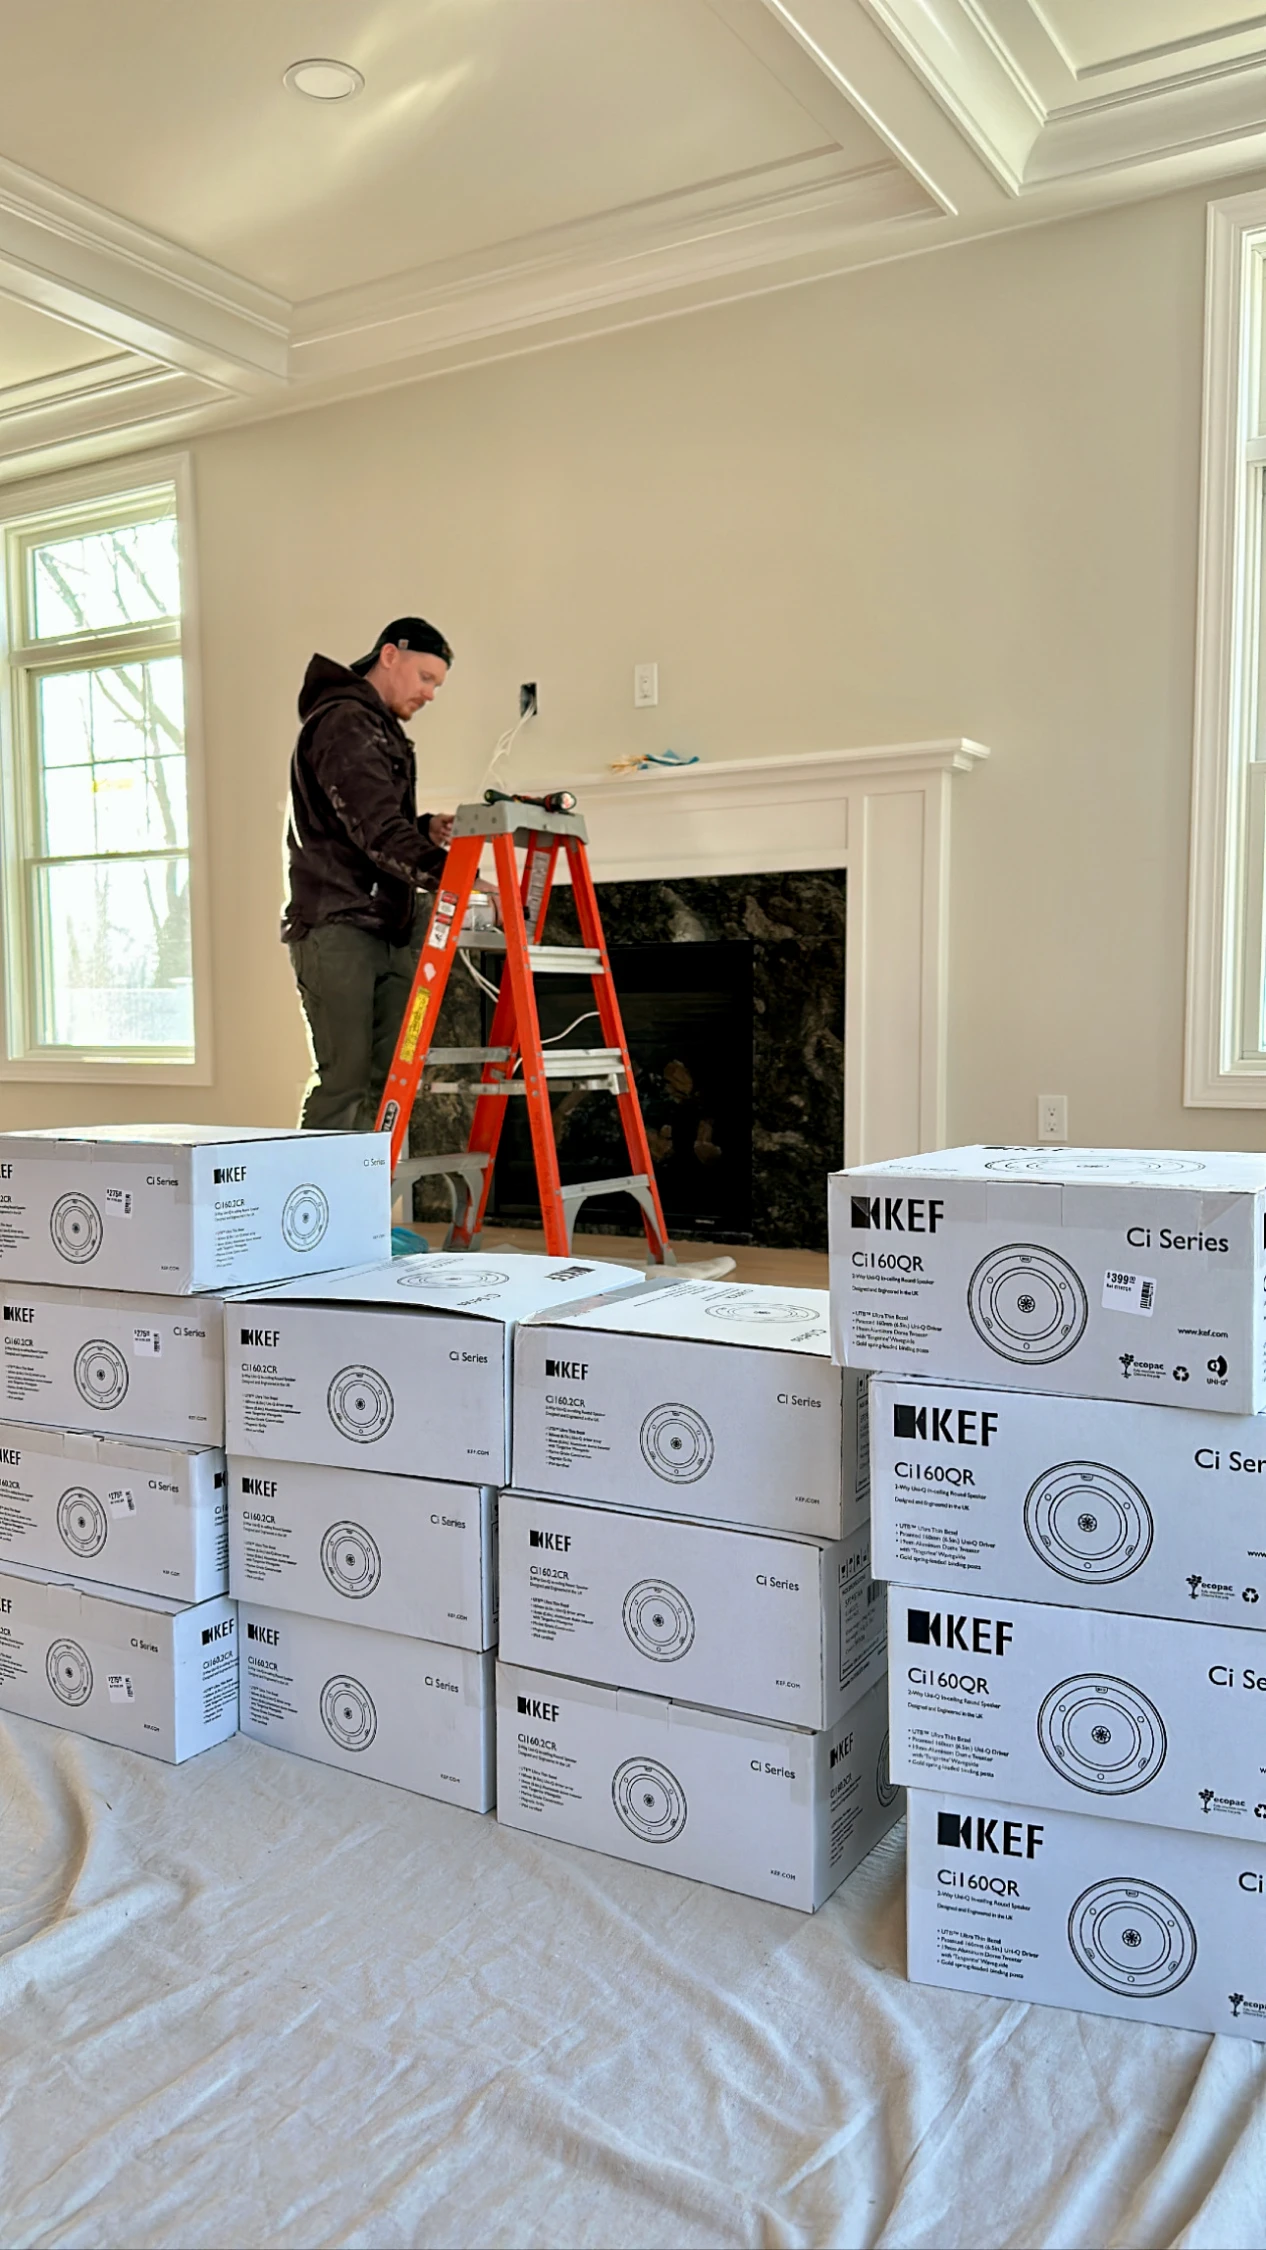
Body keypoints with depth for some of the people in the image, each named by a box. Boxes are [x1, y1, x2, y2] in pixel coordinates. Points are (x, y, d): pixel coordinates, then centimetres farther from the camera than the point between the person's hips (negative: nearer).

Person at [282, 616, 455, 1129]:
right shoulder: (343, 723, -10)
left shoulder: (381, 729, 23)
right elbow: (375, 828, -23)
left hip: (387, 926, 10)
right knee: (344, 1078, -12)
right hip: (337, 928, -10)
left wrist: (425, 828, 8)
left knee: (389, 1077, 6)